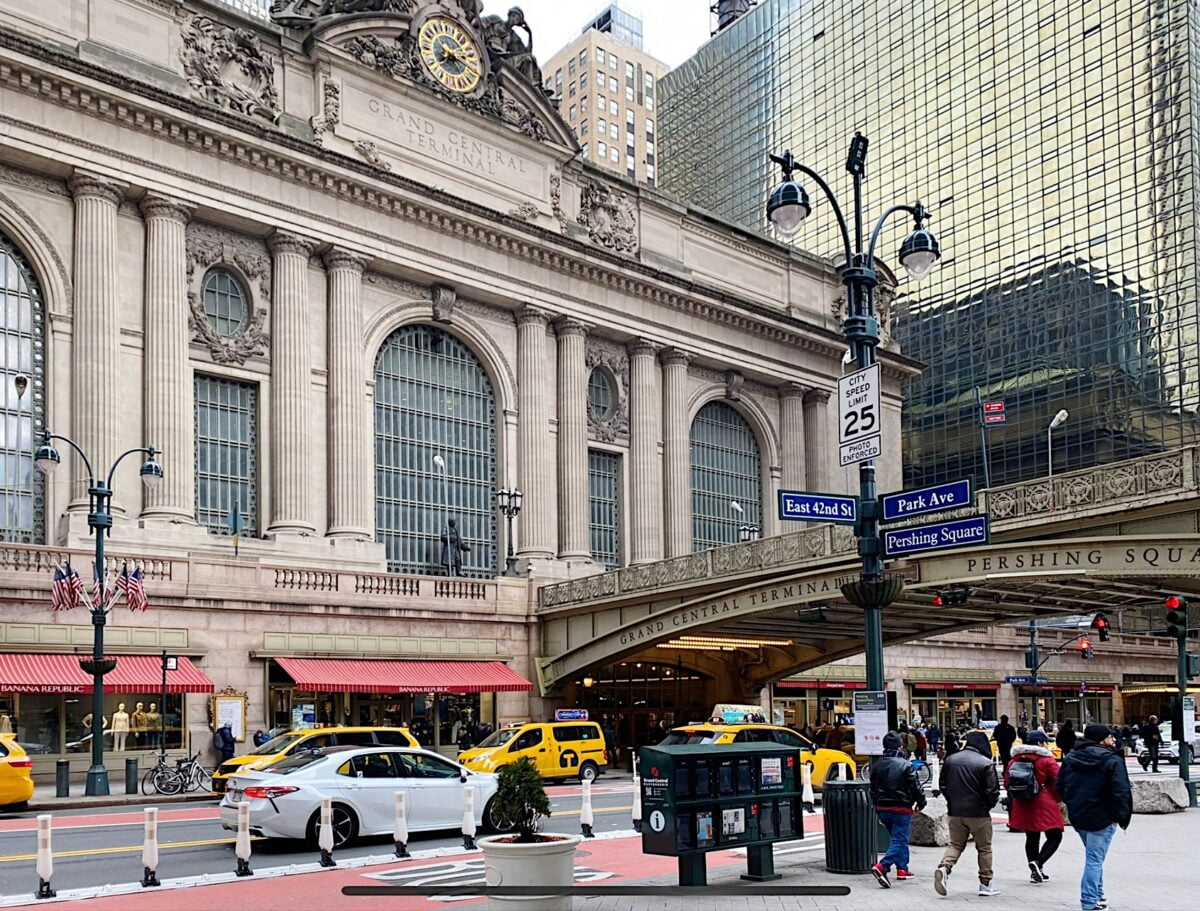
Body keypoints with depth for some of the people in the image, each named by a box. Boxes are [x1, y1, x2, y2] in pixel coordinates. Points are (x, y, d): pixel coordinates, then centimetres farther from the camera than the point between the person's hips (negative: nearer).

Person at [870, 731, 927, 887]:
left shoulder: (876, 765, 5)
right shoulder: (905, 765, -14)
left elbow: (873, 789, 11)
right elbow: (915, 787, -11)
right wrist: (921, 802, 6)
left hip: (883, 808, 6)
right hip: (901, 808, -6)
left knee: (898, 838, 22)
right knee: (899, 841, -3)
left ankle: (902, 869, 25)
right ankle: (882, 866, -21)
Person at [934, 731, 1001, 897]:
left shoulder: (950, 760, 3)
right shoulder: (986, 763, -12)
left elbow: (942, 785, 10)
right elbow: (993, 791, -13)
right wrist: (989, 805, 6)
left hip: (955, 812, 4)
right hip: (979, 813, -4)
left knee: (956, 844, 12)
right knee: (984, 848, 12)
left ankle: (944, 867, -14)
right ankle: (985, 883, 15)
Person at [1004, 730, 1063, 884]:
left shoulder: (1014, 760, 7)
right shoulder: (1047, 760, -10)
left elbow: (1007, 783, 13)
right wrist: (1060, 801, 4)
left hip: (1023, 807, 6)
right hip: (1044, 805, -6)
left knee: (1032, 838, 17)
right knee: (1055, 836, 5)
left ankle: (1035, 871, 19)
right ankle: (1039, 863, -14)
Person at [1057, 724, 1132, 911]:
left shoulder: (1070, 758, 6)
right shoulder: (1112, 761, -14)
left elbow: (1060, 786, 9)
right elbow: (1120, 792, -19)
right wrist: (1120, 816, -10)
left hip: (1077, 816, 7)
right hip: (1102, 818, -7)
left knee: (1094, 857, 23)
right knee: (1095, 859, -2)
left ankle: (1097, 895, 30)